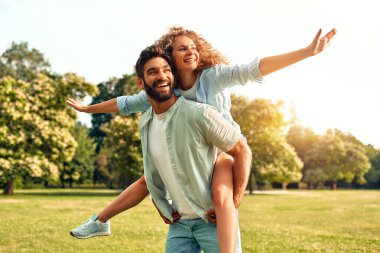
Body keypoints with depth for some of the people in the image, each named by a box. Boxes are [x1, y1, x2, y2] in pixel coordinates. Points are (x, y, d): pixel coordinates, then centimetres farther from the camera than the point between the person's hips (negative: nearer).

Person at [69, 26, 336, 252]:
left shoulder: (214, 76, -22)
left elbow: (253, 70, -34)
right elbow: (127, 103, 4)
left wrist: (307, 51, -45)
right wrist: (87, 108, 11)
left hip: (224, 149, -5)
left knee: (221, 194, -35)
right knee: (146, 180, 14)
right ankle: (99, 221, 33)